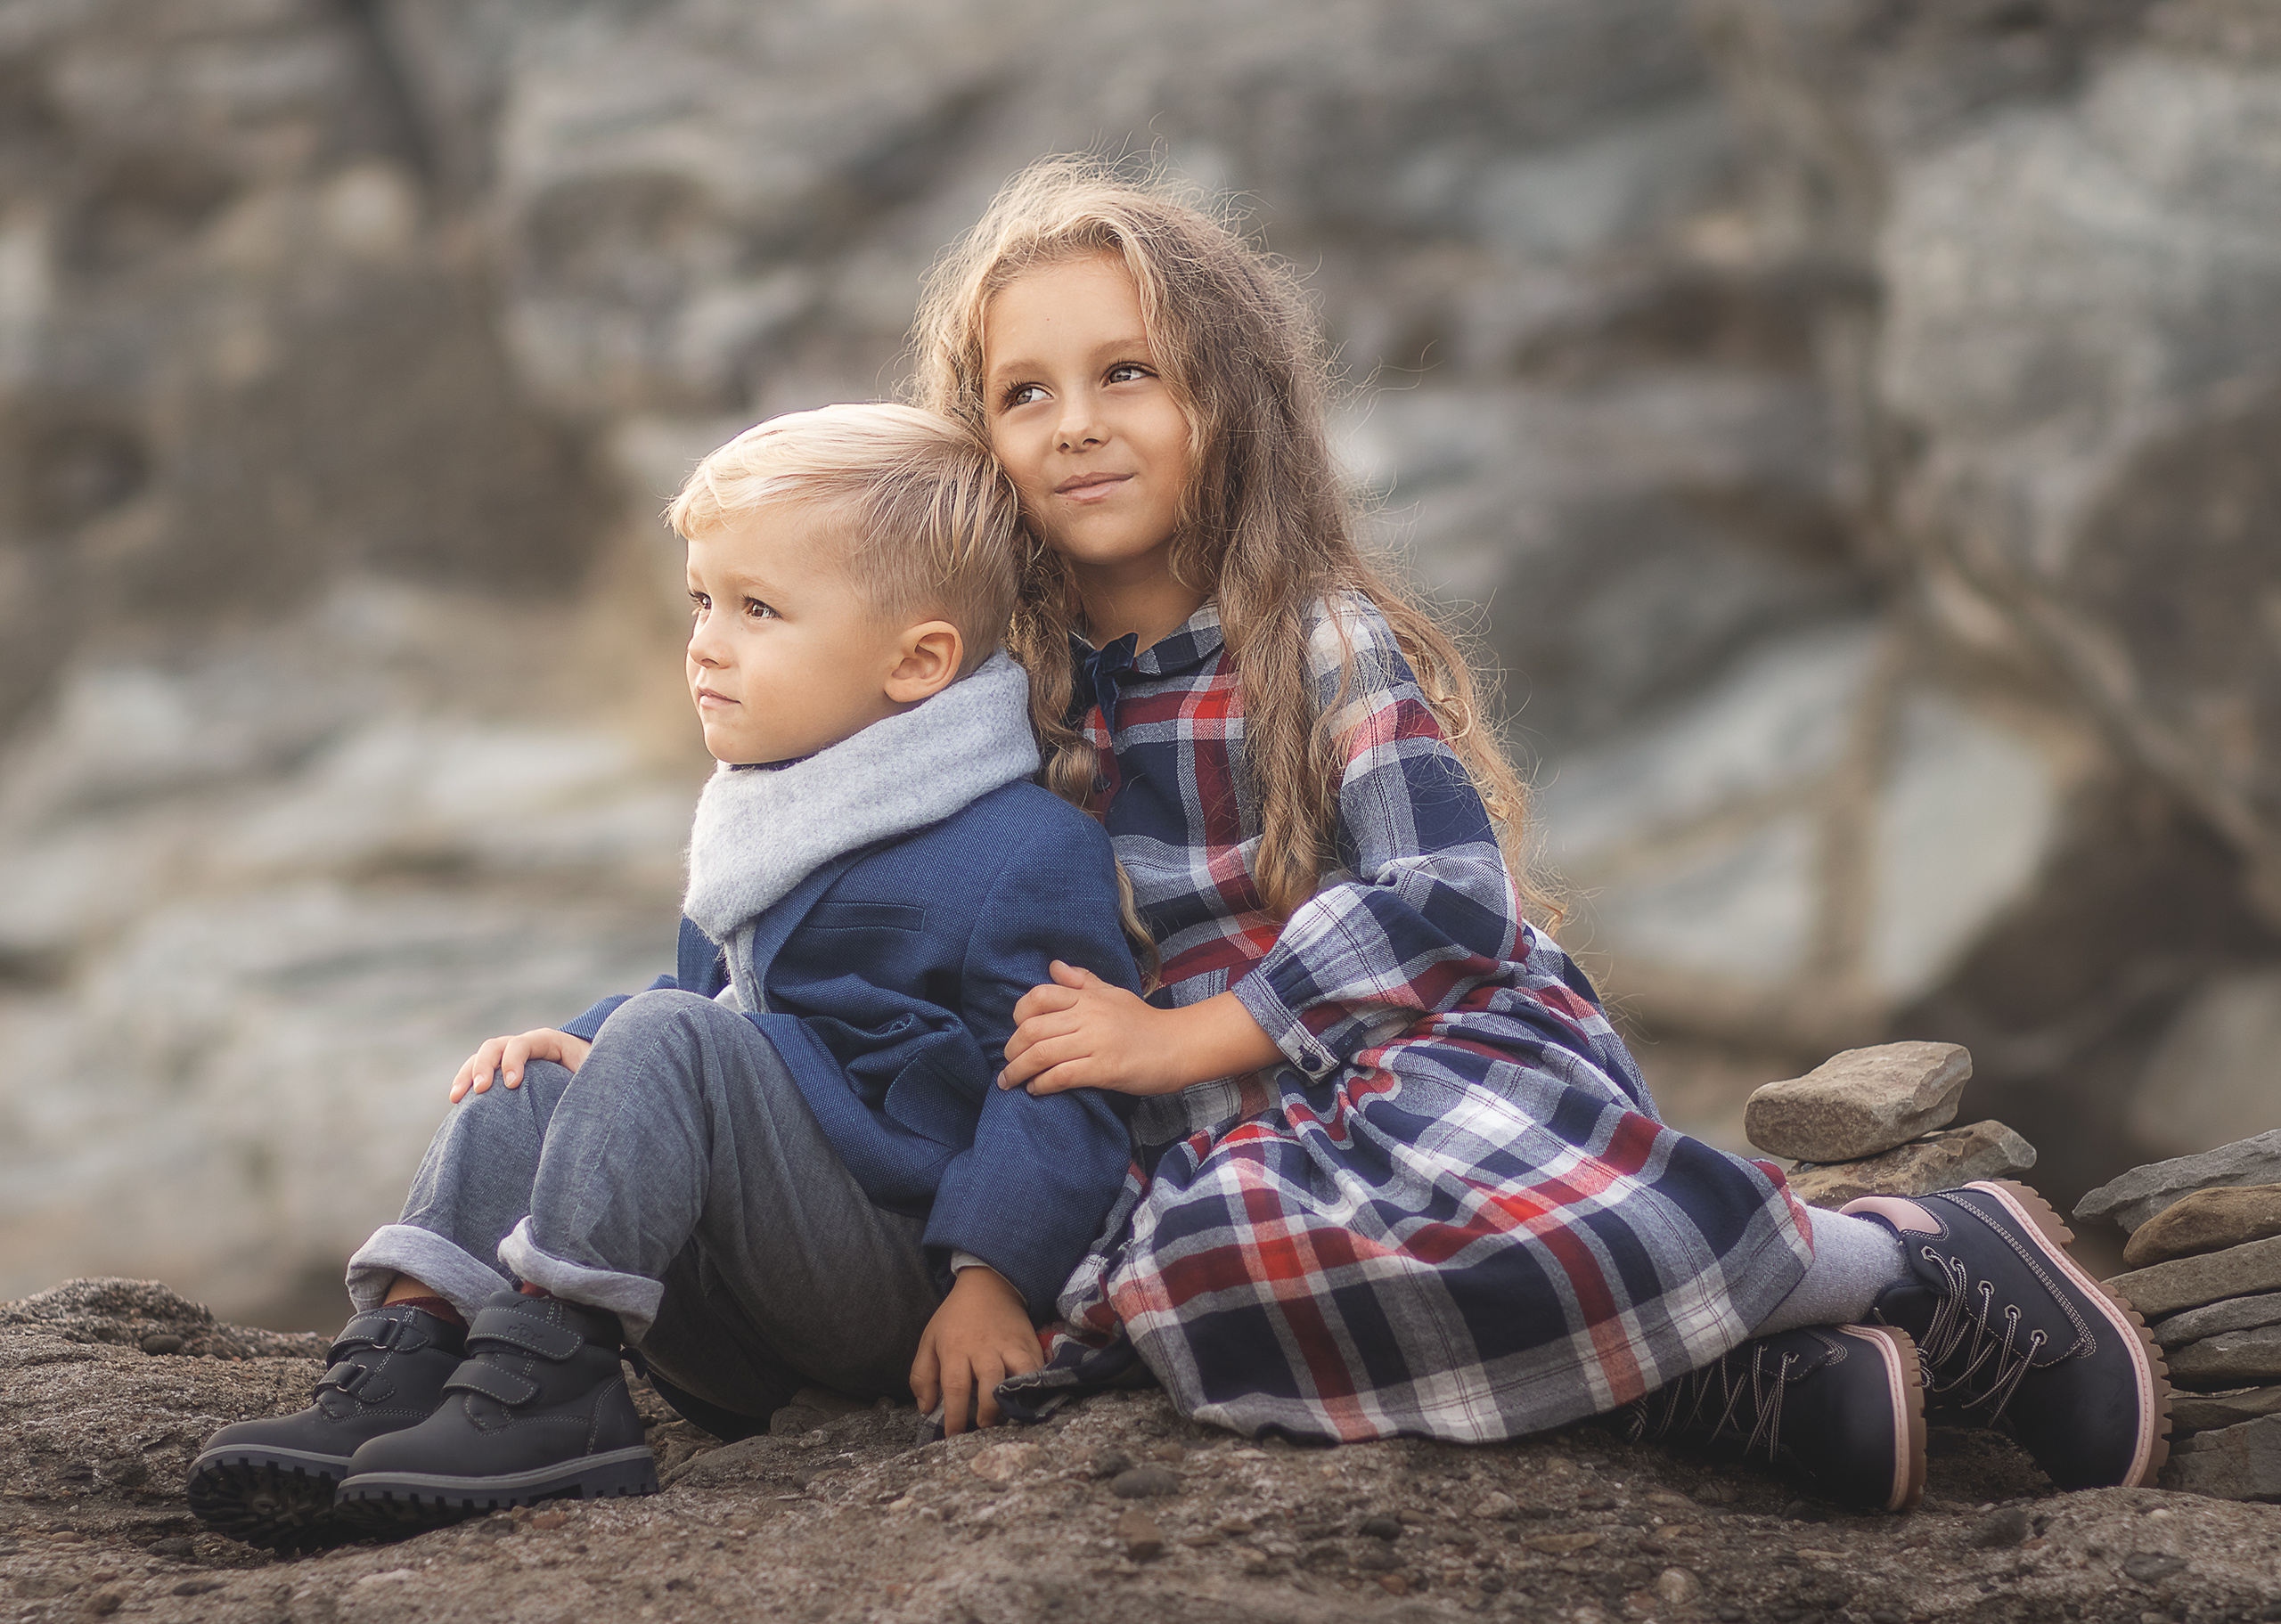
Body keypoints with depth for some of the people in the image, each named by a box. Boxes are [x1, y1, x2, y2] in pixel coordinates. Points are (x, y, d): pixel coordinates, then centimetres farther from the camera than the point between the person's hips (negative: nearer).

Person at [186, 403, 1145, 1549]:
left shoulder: (1021, 854, -11)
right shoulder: (761, 827, 17)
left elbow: (1065, 1089, -14)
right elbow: (709, 987, 30)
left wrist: (995, 1281, -22)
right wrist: (583, 1045, 11)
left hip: (900, 1277, -8)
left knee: (672, 1042, -25)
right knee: (517, 1097, -6)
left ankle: (542, 1372, -29)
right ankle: (401, 1356, -22)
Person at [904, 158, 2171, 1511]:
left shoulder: (1325, 641, -2)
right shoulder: (1015, 685, 11)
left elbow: (1443, 897, -12)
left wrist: (1185, 1037, -16)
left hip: (1444, 1053, -3)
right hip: (1239, 1132, 4)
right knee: (1195, 1259, -36)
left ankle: (1930, 1256, -17)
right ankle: (1751, 1382, -33)